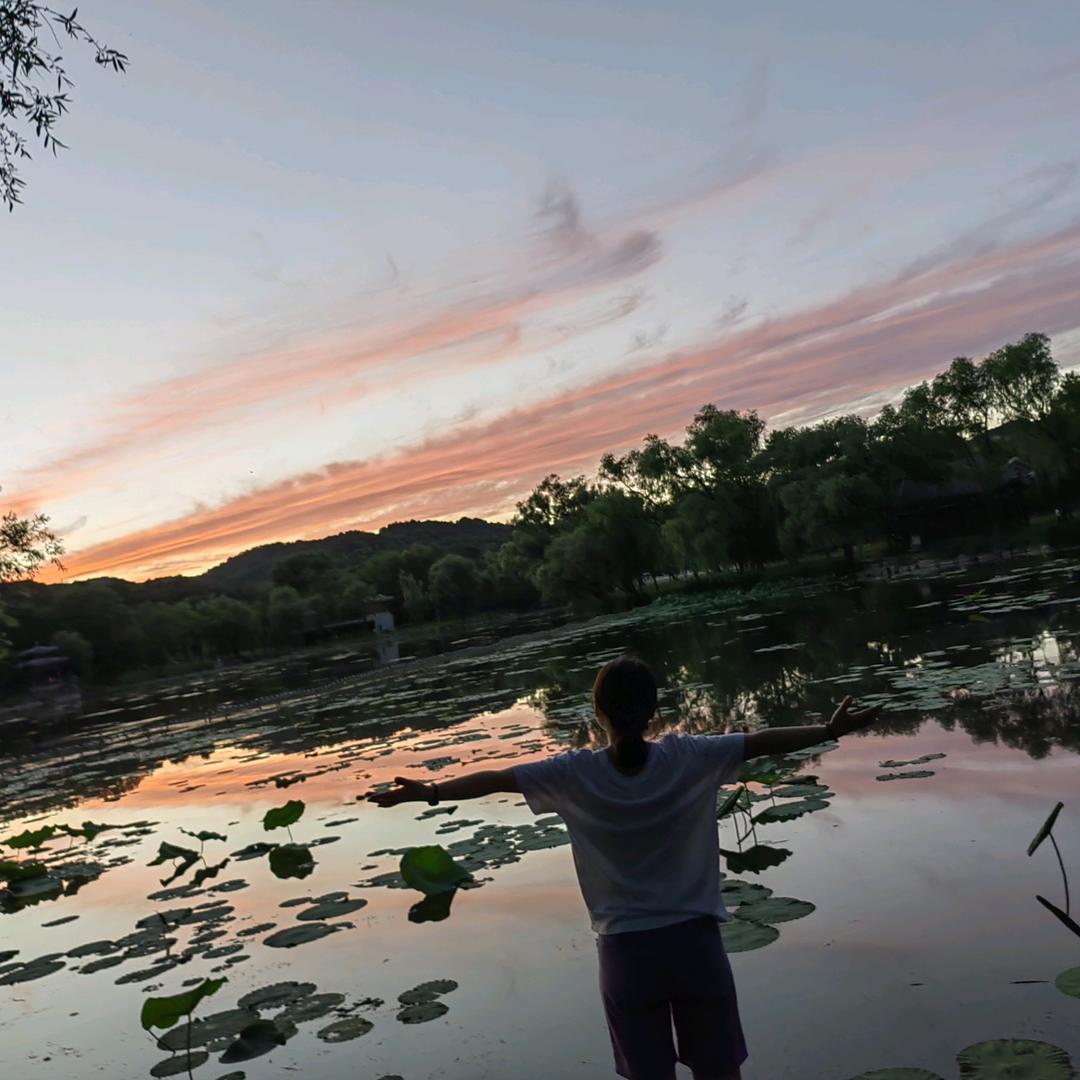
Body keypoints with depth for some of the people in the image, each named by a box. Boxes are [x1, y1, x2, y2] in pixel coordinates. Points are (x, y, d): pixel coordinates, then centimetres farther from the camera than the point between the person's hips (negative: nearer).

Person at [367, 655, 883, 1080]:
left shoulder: (575, 774, -9)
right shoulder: (687, 758, -9)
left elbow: (496, 777, -4)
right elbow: (761, 741, -8)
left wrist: (430, 791, 4)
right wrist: (830, 730, -3)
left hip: (626, 950, 0)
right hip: (695, 940, 0)